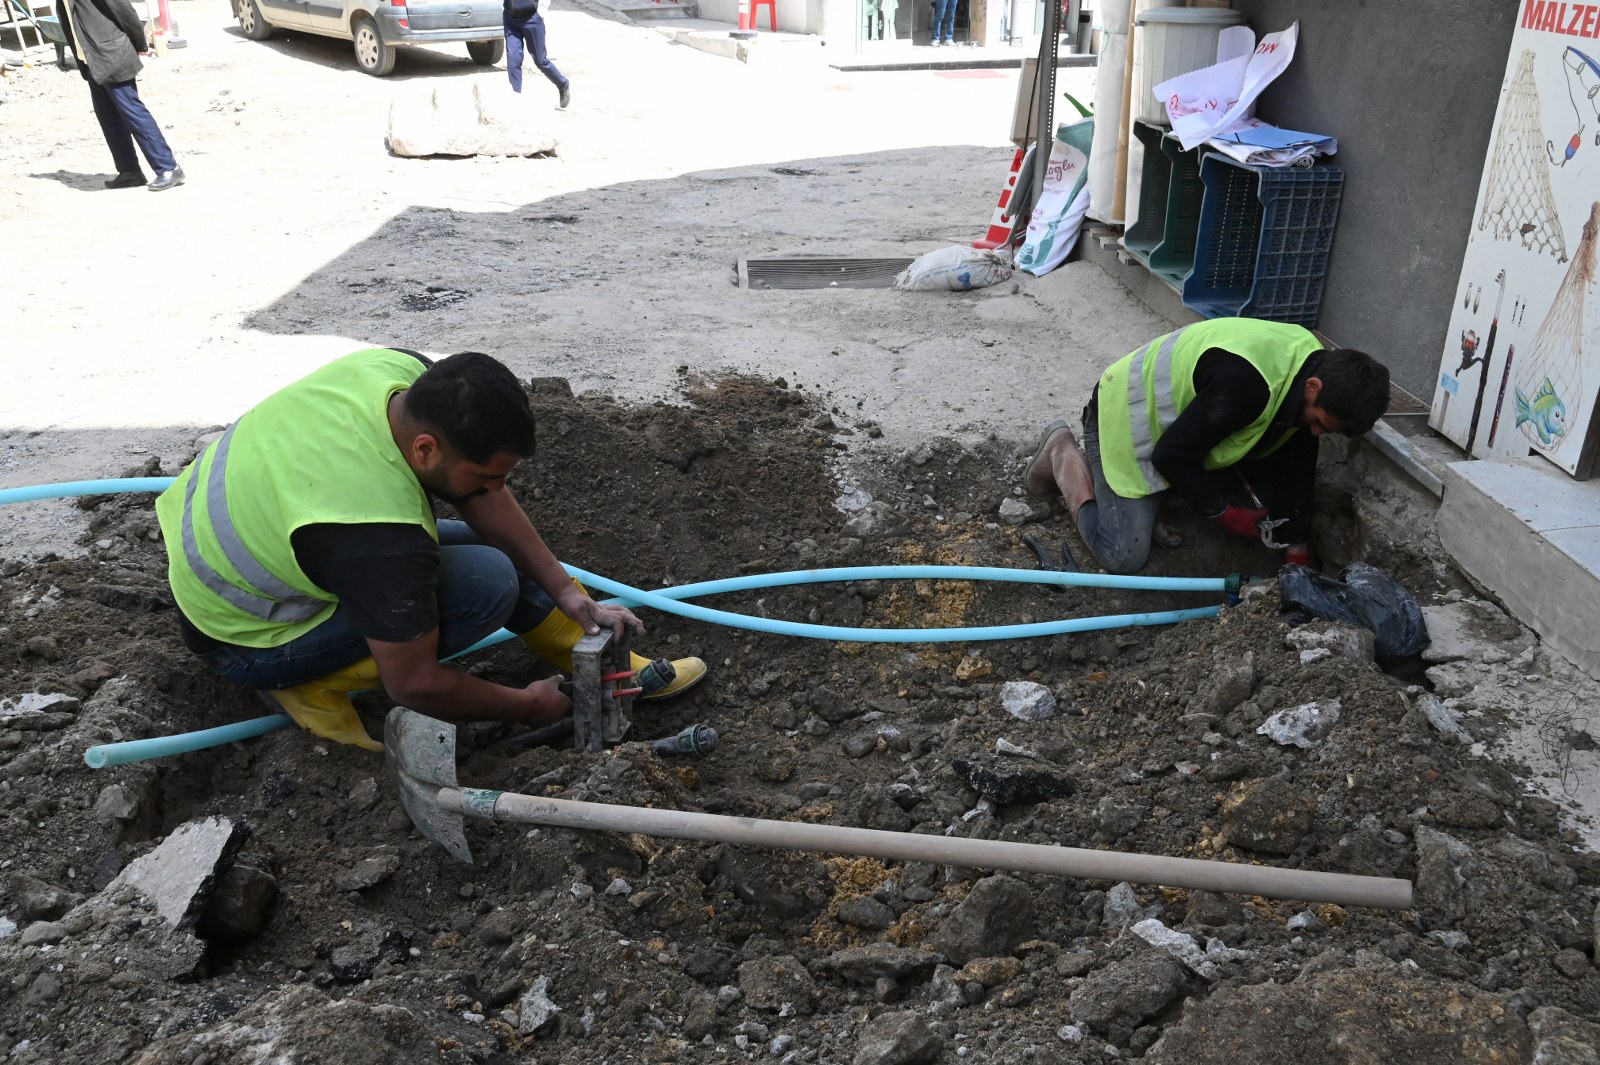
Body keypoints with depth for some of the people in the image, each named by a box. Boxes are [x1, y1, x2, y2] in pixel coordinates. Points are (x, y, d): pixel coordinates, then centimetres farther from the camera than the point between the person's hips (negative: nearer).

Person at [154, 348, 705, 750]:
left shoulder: (404, 371, -19)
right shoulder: (379, 533, -39)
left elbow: (485, 499, -6)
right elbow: (413, 684, -26)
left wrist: (565, 591, -7)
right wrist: (526, 707, -12)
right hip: (240, 636, -8)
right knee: (489, 582, -22)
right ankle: (309, 684, -9)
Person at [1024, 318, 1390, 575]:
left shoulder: (1314, 364, -10)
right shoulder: (1245, 383, -39)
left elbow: (1295, 470, -1)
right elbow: (1172, 455, -29)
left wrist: (1296, 554, -1)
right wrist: (1227, 514, -17)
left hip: (1179, 415, 9)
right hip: (1127, 417, -9)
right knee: (1124, 557, -13)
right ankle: (1062, 451, 5)